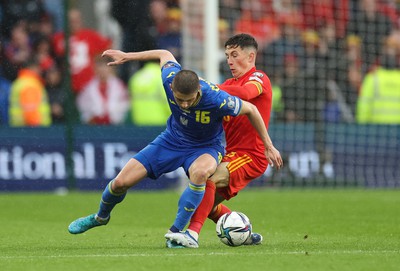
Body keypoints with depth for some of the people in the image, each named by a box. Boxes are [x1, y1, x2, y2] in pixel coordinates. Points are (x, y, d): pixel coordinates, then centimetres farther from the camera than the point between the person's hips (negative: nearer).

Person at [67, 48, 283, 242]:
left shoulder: (217, 99, -37)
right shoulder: (169, 79, -27)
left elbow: (250, 110, -19)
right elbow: (165, 55, -2)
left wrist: (268, 146, -10)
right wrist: (126, 56, 8)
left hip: (204, 148, -4)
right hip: (172, 140, 4)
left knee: (200, 171, -41)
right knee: (120, 183, -2)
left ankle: (176, 231, -25)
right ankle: (101, 217, 32)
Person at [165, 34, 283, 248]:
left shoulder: (259, 78, -5)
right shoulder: (230, 84, 22)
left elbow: (245, 93, -29)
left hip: (251, 156, -9)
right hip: (232, 154, 9)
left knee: (208, 179, -29)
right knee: (208, 203, 9)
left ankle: (192, 234, -38)